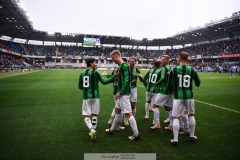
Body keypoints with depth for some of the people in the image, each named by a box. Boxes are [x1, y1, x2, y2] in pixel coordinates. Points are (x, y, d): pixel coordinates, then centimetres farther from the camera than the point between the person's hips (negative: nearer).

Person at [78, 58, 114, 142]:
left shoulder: (82, 73, 7)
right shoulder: (95, 72, -7)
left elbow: (80, 86, 13)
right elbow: (104, 82, -10)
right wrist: (113, 76, -2)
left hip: (86, 97, 2)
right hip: (95, 96, -2)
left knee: (86, 116, 5)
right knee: (94, 114, 14)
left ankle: (92, 130, -16)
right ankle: (93, 130, 19)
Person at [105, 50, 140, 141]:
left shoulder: (124, 65, -15)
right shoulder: (121, 66, 14)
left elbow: (126, 80, -21)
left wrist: (120, 92, -20)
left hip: (124, 94, -10)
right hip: (122, 93, 10)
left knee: (128, 113, -6)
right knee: (117, 110, 19)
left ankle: (136, 135, 3)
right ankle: (112, 129, 33)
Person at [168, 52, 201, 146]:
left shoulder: (174, 70, -7)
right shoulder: (192, 70, -1)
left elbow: (170, 84, 0)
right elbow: (198, 84, 11)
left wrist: (171, 91, 21)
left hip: (178, 97, -2)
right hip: (189, 96, 3)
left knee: (176, 117, 4)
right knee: (191, 115, 21)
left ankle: (175, 140, 9)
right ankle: (192, 136, 33)